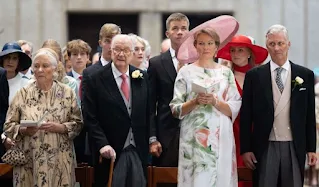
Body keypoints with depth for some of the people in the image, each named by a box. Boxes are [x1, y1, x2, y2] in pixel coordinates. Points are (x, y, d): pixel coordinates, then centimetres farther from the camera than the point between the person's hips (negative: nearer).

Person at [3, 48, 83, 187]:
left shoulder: (67, 93, 5)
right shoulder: (23, 94, 5)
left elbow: (78, 124, 3)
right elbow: (8, 126, 5)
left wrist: (60, 128, -14)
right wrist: (23, 130, -14)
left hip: (59, 162, 0)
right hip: (29, 161, 0)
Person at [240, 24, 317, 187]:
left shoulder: (305, 75, 7)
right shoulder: (254, 76, 4)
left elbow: (310, 115, 9)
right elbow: (246, 116, 3)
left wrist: (311, 148, 5)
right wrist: (245, 149, -2)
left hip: (295, 147, 1)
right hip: (265, 147, -1)